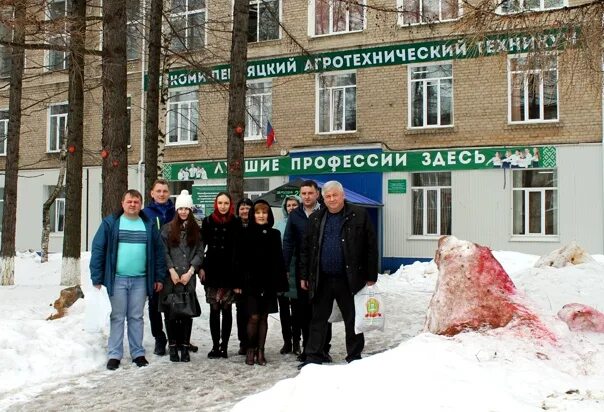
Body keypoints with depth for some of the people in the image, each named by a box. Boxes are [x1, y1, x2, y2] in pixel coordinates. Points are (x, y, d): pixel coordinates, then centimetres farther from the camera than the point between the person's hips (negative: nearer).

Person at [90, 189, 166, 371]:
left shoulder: (149, 225, 6)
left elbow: (158, 251, 9)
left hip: (140, 280, 2)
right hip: (117, 279, -2)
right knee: (117, 317, 5)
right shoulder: (110, 223, -1)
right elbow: (98, 250, -3)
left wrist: (159, 277, 5)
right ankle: (114, 355, 13)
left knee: (136, 317, 11)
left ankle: (138, 353, 19)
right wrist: (97, 279, -8)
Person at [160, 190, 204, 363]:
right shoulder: (168, 228, 5)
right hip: (171, 277, -1)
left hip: (189, 278, 1)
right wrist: (172, 271, -10)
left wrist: (190, 272, -6)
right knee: (171, 312, 1)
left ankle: (185, 346, 9)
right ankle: (173, 346, 10)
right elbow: (164, 252, -1)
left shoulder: (196, 230, 10)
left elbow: (199, 253, 4)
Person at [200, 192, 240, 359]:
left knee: (226, 310, 5)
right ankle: (215, 346, 10)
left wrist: (238, 276, -8)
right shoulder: (208, 222, 4)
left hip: (229, 272, -1)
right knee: (214, 310, 4)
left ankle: (224, 346, 11)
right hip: (212, 271, 1)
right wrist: (201, 268, -1)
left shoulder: (236, 223, -2)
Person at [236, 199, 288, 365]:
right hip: (250, 282, -2)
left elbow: (279, 260, 6)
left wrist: (281, 283, 1)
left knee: (264, 317, 7)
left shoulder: (274, 234, 6)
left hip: (268, 283, 2)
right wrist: (238, 282, -7)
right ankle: (250, 349, 12)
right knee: (253, 317, -4)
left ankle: (260, 351, 16)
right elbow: (240, 260, -1)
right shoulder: (246, 235, 0)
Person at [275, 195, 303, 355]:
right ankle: (287, 341, 22)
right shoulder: (279, 225, 6)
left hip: (297, 272, -3)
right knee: (283, 309, 11)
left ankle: (296, 342, 18)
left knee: (297, 309, 6)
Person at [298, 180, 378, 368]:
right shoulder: (316, 218, 9)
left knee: (353, 320, 9)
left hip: (349, 280, -3)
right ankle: (313, 357, 17)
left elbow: (371, 248, -3)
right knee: (318, 319, 8)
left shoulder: (359, 215, -2)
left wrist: (371, 276, -7)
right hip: (322, 280, 3)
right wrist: (304, 276, 8)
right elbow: (306, 249, 12)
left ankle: (354, 357, 22)